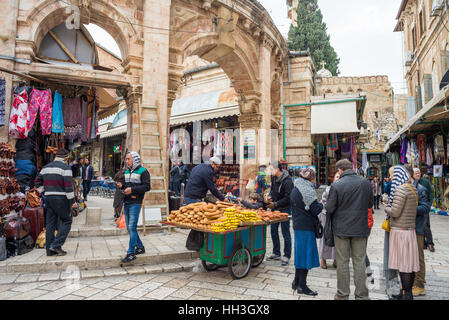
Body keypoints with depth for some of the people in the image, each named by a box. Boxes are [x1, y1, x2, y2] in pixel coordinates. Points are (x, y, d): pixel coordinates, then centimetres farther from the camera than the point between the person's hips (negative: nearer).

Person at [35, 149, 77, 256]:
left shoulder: (46, 167, 15)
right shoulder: (65, 167, -9)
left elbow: (38, 181, 18)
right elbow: (68, 186, -15)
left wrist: (44, 191, 20)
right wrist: (72, 201, -10)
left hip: (48, 198, 7)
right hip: (60, 199, -7)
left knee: (50, 224, 10)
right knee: (66, 221, 4)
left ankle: (50, 250, 15)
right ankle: (56, 245, -5)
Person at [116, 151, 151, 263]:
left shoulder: (143, 171, -6)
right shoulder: (126, 172, 17)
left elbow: (147, 186, -13)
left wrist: (132, 189, -20)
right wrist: (121, 186, 4)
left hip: (135, 203, -8)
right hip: (126, 203, 8)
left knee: (132, 227, -10)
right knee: (129, 228, 12)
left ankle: (131, 253, -5)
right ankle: (140, 247, 27)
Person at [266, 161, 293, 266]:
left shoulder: (287, 181, -21)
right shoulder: (274, 178, 3)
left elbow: (288, 198, -21)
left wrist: (275, 204, -17)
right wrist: (270, 196, 0)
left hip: (285, 208, -8)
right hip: (275, 208, 8)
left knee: (285, 232, 2)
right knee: (274, 230, 13)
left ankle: (286, 256, 15)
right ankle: (276, 253, 27)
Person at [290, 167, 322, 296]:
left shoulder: (295, 189, 11)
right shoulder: (307, 190, -17)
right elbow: (316, 210, -17)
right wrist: (322, 204, 2)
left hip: (297, 225, 9)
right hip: (306, 227, -9)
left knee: (300, 253, 17)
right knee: (306, 253, 0)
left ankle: (296, 282, 26)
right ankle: (302, 285, 9)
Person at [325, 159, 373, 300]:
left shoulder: (336, 185, -15)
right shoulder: (365, 182, -4)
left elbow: (329, 208, -12)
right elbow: (370, 204, 8)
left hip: (341, 228, -2)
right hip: (360, 228, 3)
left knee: (342, 262, 9)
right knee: (359, 262, 12)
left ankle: (343, 295, 19)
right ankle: (361, 295, 21)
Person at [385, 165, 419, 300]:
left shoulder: (401, 189, -17)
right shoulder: (413, 188, 10)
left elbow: (395, 212, -19)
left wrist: (386, 208, -1)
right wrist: (390, 205, 8)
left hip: (400, 231, -9)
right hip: (410, 230, 9)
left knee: (403, 264, -1)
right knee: (410, 262, 14)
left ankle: (407, 295, 7)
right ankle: (408, 292, 25)